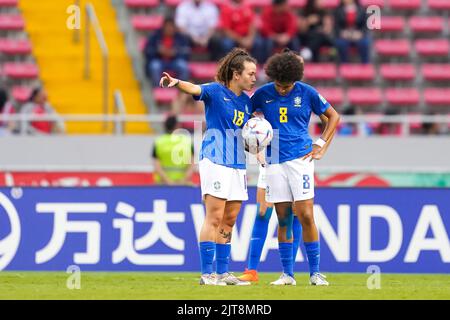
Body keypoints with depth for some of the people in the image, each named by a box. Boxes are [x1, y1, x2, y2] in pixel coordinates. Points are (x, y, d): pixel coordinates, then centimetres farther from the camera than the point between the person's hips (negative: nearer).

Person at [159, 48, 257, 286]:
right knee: (214, 217, -10)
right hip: (215, 161, -7)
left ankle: (223, 272, 15)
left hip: (238, 164, 7)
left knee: (229, 220, 9)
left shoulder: (247, 101, 15)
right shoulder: (216, 91, -5)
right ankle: (207, 274, -11)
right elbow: (195, 89, -24)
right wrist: (176, 83, -45)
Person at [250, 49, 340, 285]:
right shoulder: (263, 94, 4)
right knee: (283, 219, 3)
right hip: (274, 161, 2)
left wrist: (321, 145, 5)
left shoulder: (307, 93, 0)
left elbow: (333, 116, 11)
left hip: (300, 158, -2)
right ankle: (287, 274, 8)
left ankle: (315, 273, -2)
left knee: (306, 216, -8)